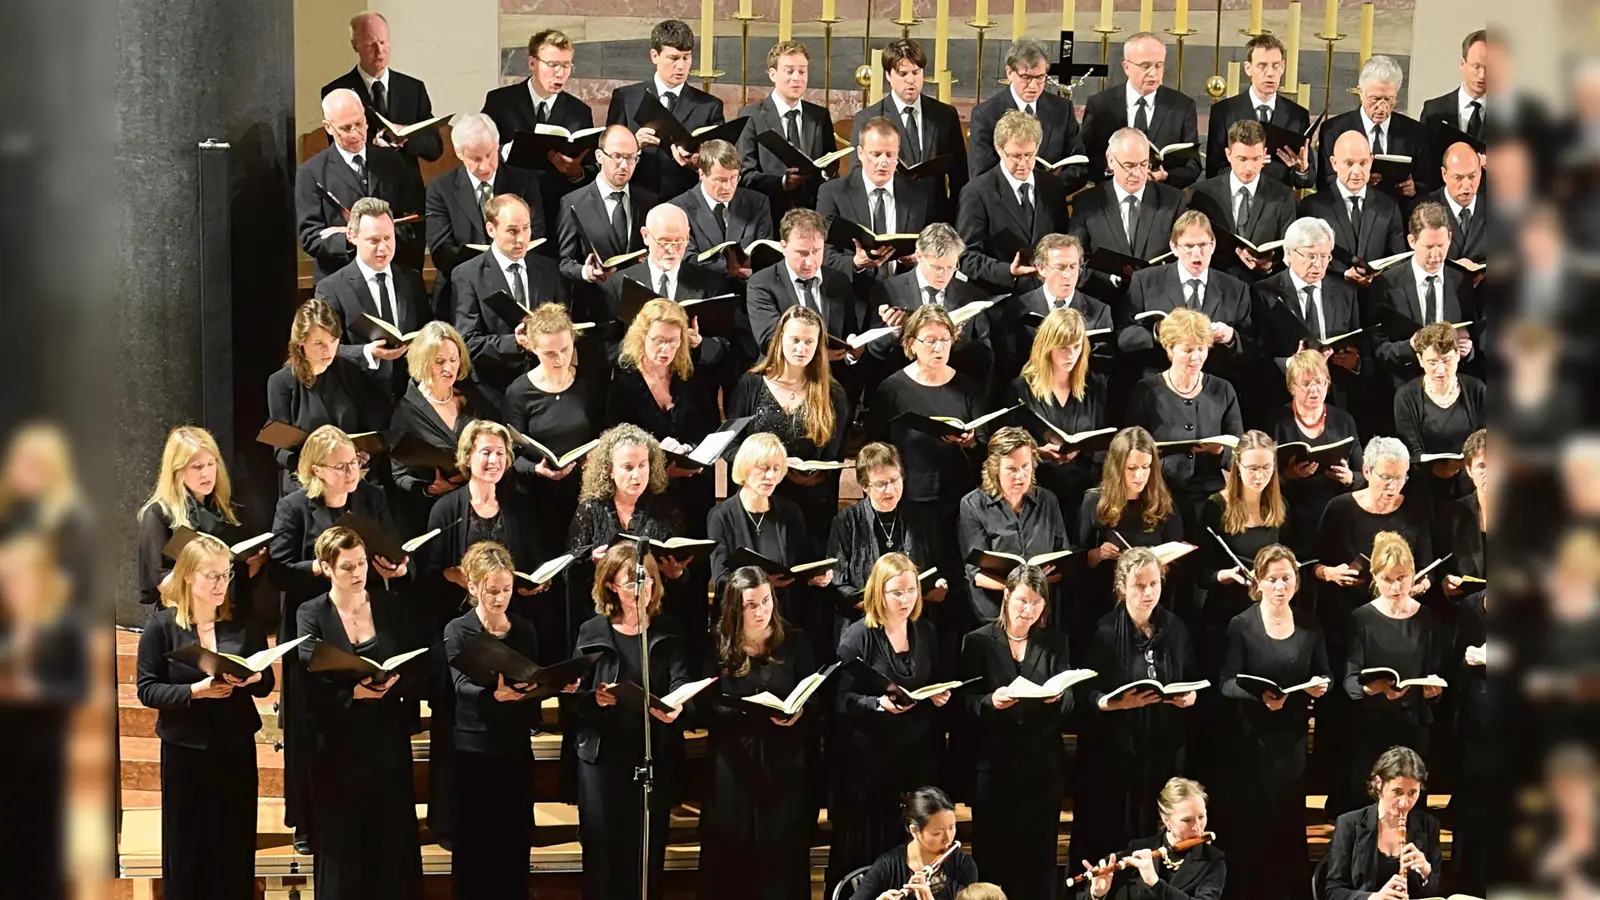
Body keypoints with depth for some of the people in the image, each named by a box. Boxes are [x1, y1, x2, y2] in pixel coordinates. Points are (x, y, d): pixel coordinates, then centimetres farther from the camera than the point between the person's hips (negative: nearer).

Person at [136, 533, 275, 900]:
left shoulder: (243, 623, 2)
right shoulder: (161, 625, -5)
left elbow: (267, 684, 6)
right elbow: (147, 690, -7)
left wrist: (252, 678, -17)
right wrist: (196, 690, -21)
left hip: (236, 747, 2)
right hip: (185, 749, -2)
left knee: (235, 846, 7)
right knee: (186, 846, 5)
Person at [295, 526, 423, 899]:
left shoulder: (392, 607, 5)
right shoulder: (311, 615, -2)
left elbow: (417, 671, 2)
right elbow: (313, 689, -10)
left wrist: (393, 683, -17)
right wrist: (354, 692, -25)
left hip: (388, 741, 2)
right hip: (338, 746, -2)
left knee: (395, 842, 3)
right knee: (341, 849, 3)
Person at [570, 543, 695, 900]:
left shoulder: (668, 630, 4)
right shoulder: (592, 631, 2)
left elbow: (680, 679, -10)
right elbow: (575, 695, 1)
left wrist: (676, 704, -33)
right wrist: (594, 698, -22)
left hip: (656, 753, 1)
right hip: (603, 753, -1)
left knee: (648, 846, 6)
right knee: (603, 846, 0)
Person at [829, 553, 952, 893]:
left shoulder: (927, 632, 6)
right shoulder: (857, 636, -11)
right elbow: (841, 700, -12)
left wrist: (940, 697, -3)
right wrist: (879, 703, -28)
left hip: (918, 753, 5)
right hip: (870, 756, -4)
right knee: (868, 844, 2)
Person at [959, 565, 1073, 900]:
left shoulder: (1054, 642, 9)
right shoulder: (978, 641, 2)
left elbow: (1069, 702, 2)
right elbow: (965, 704, -2)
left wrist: (1057, 697, -21)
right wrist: (990, 701, -23)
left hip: (1043, 767, 2)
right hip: (995, 766, -2)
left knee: (1039, 857, 4)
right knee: (993, 857, 2)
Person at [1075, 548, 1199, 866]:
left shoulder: (1174, 628, 5)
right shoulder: (1105, 632, -8)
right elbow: (1087, 694, -8)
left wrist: (1189, 697, -8)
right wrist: (1120, 702, -25)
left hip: (1165, 752, 4)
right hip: (1115, 754, -3)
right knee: (1112, 839, 0)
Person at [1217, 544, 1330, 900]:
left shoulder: (1309, 624, 5)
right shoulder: (1241, 625, -7)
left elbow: (1325, 674, 12)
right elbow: (1227, 683, -11)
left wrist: (1322, 685, -12)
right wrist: (1260, 697, -28)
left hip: (1292, 737, 3)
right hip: (1252, 738, -3)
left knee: (1291, 821, 7)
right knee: (1252, 824, -3)